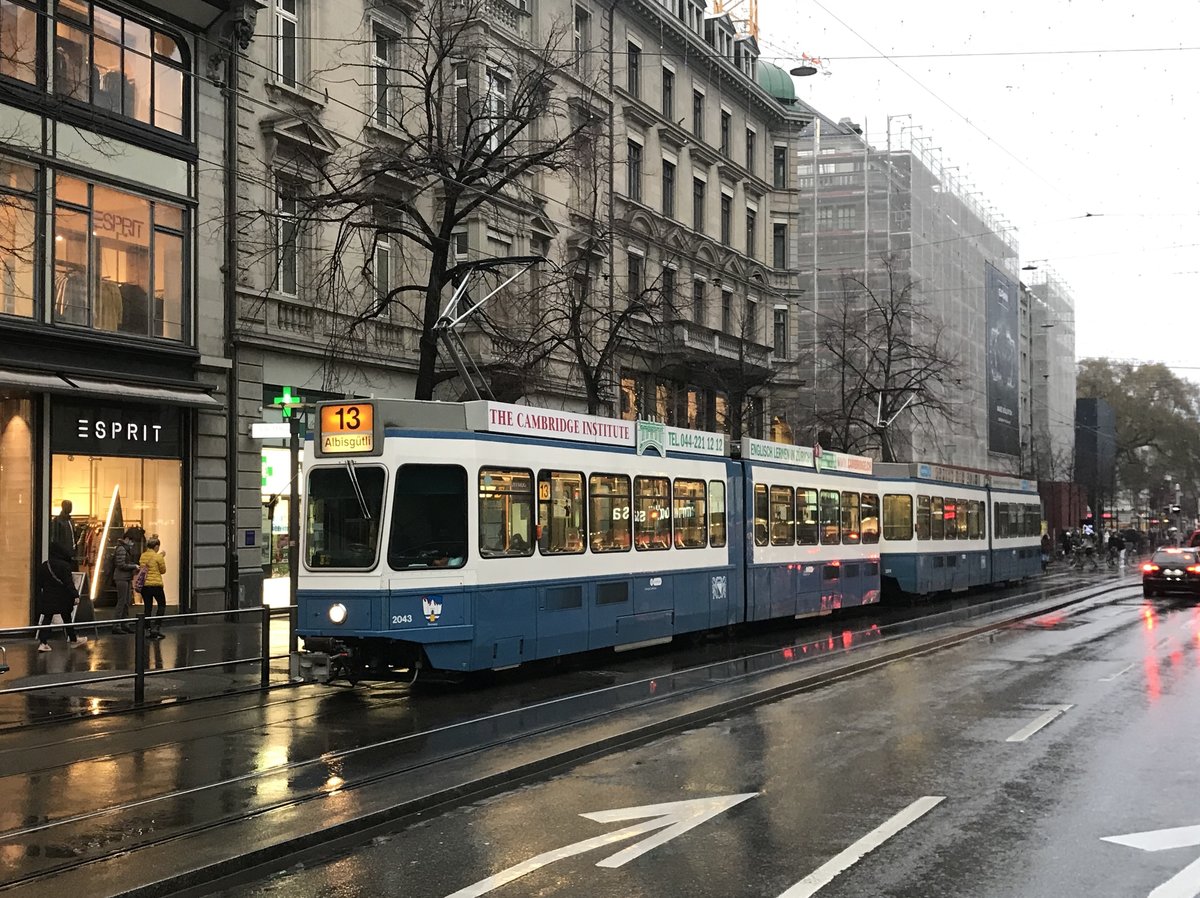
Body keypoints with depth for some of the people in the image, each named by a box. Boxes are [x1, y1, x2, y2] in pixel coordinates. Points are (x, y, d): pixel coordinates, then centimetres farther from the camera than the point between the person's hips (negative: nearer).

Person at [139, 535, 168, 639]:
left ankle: (148, 630, 9)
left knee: (148, 607, 10)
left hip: (144, 585, 5)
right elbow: (163, 570, -2)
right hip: (156, 584, -5)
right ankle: (156, 627, 1)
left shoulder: (142, 556, 4)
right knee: (161, 604, 11)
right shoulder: (158, 557, -12)